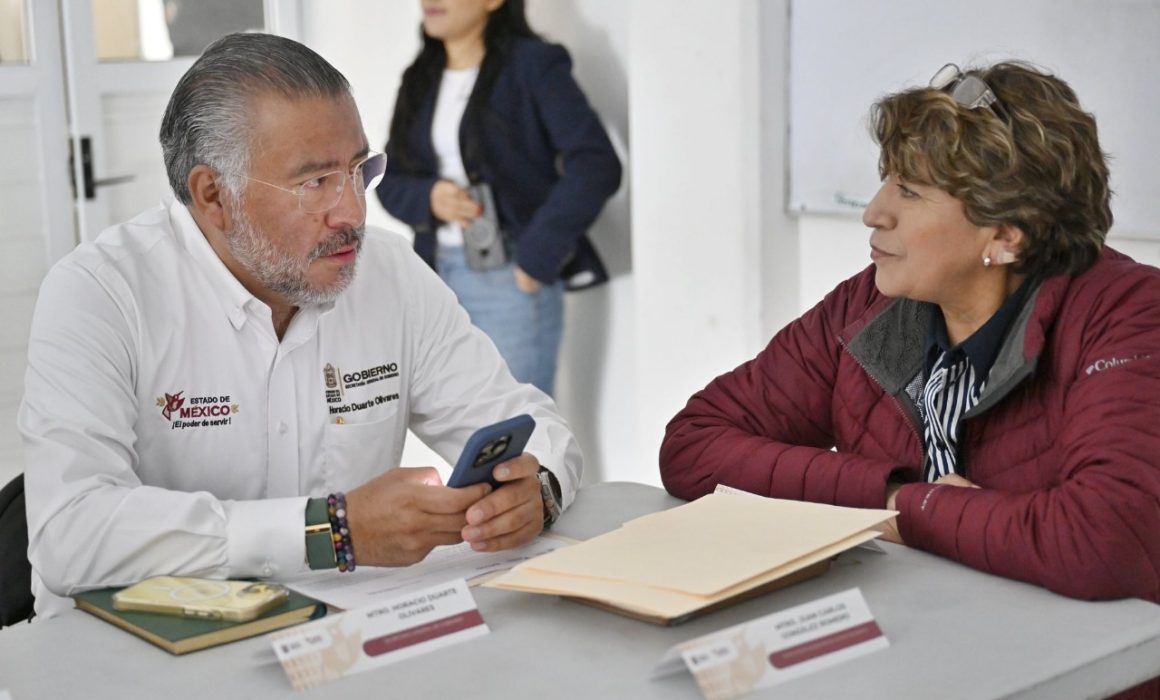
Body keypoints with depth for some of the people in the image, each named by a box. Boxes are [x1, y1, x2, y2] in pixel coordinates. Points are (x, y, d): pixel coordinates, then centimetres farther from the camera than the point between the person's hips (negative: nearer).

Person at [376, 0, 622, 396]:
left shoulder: (531, 64, -7)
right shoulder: (422, 79, 12)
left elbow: (596, 166, -17)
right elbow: (389, 181, 13)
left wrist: (536, 259, -19)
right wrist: (428, 197, -9)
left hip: (511, 279, -6)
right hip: (439, 278, 6)